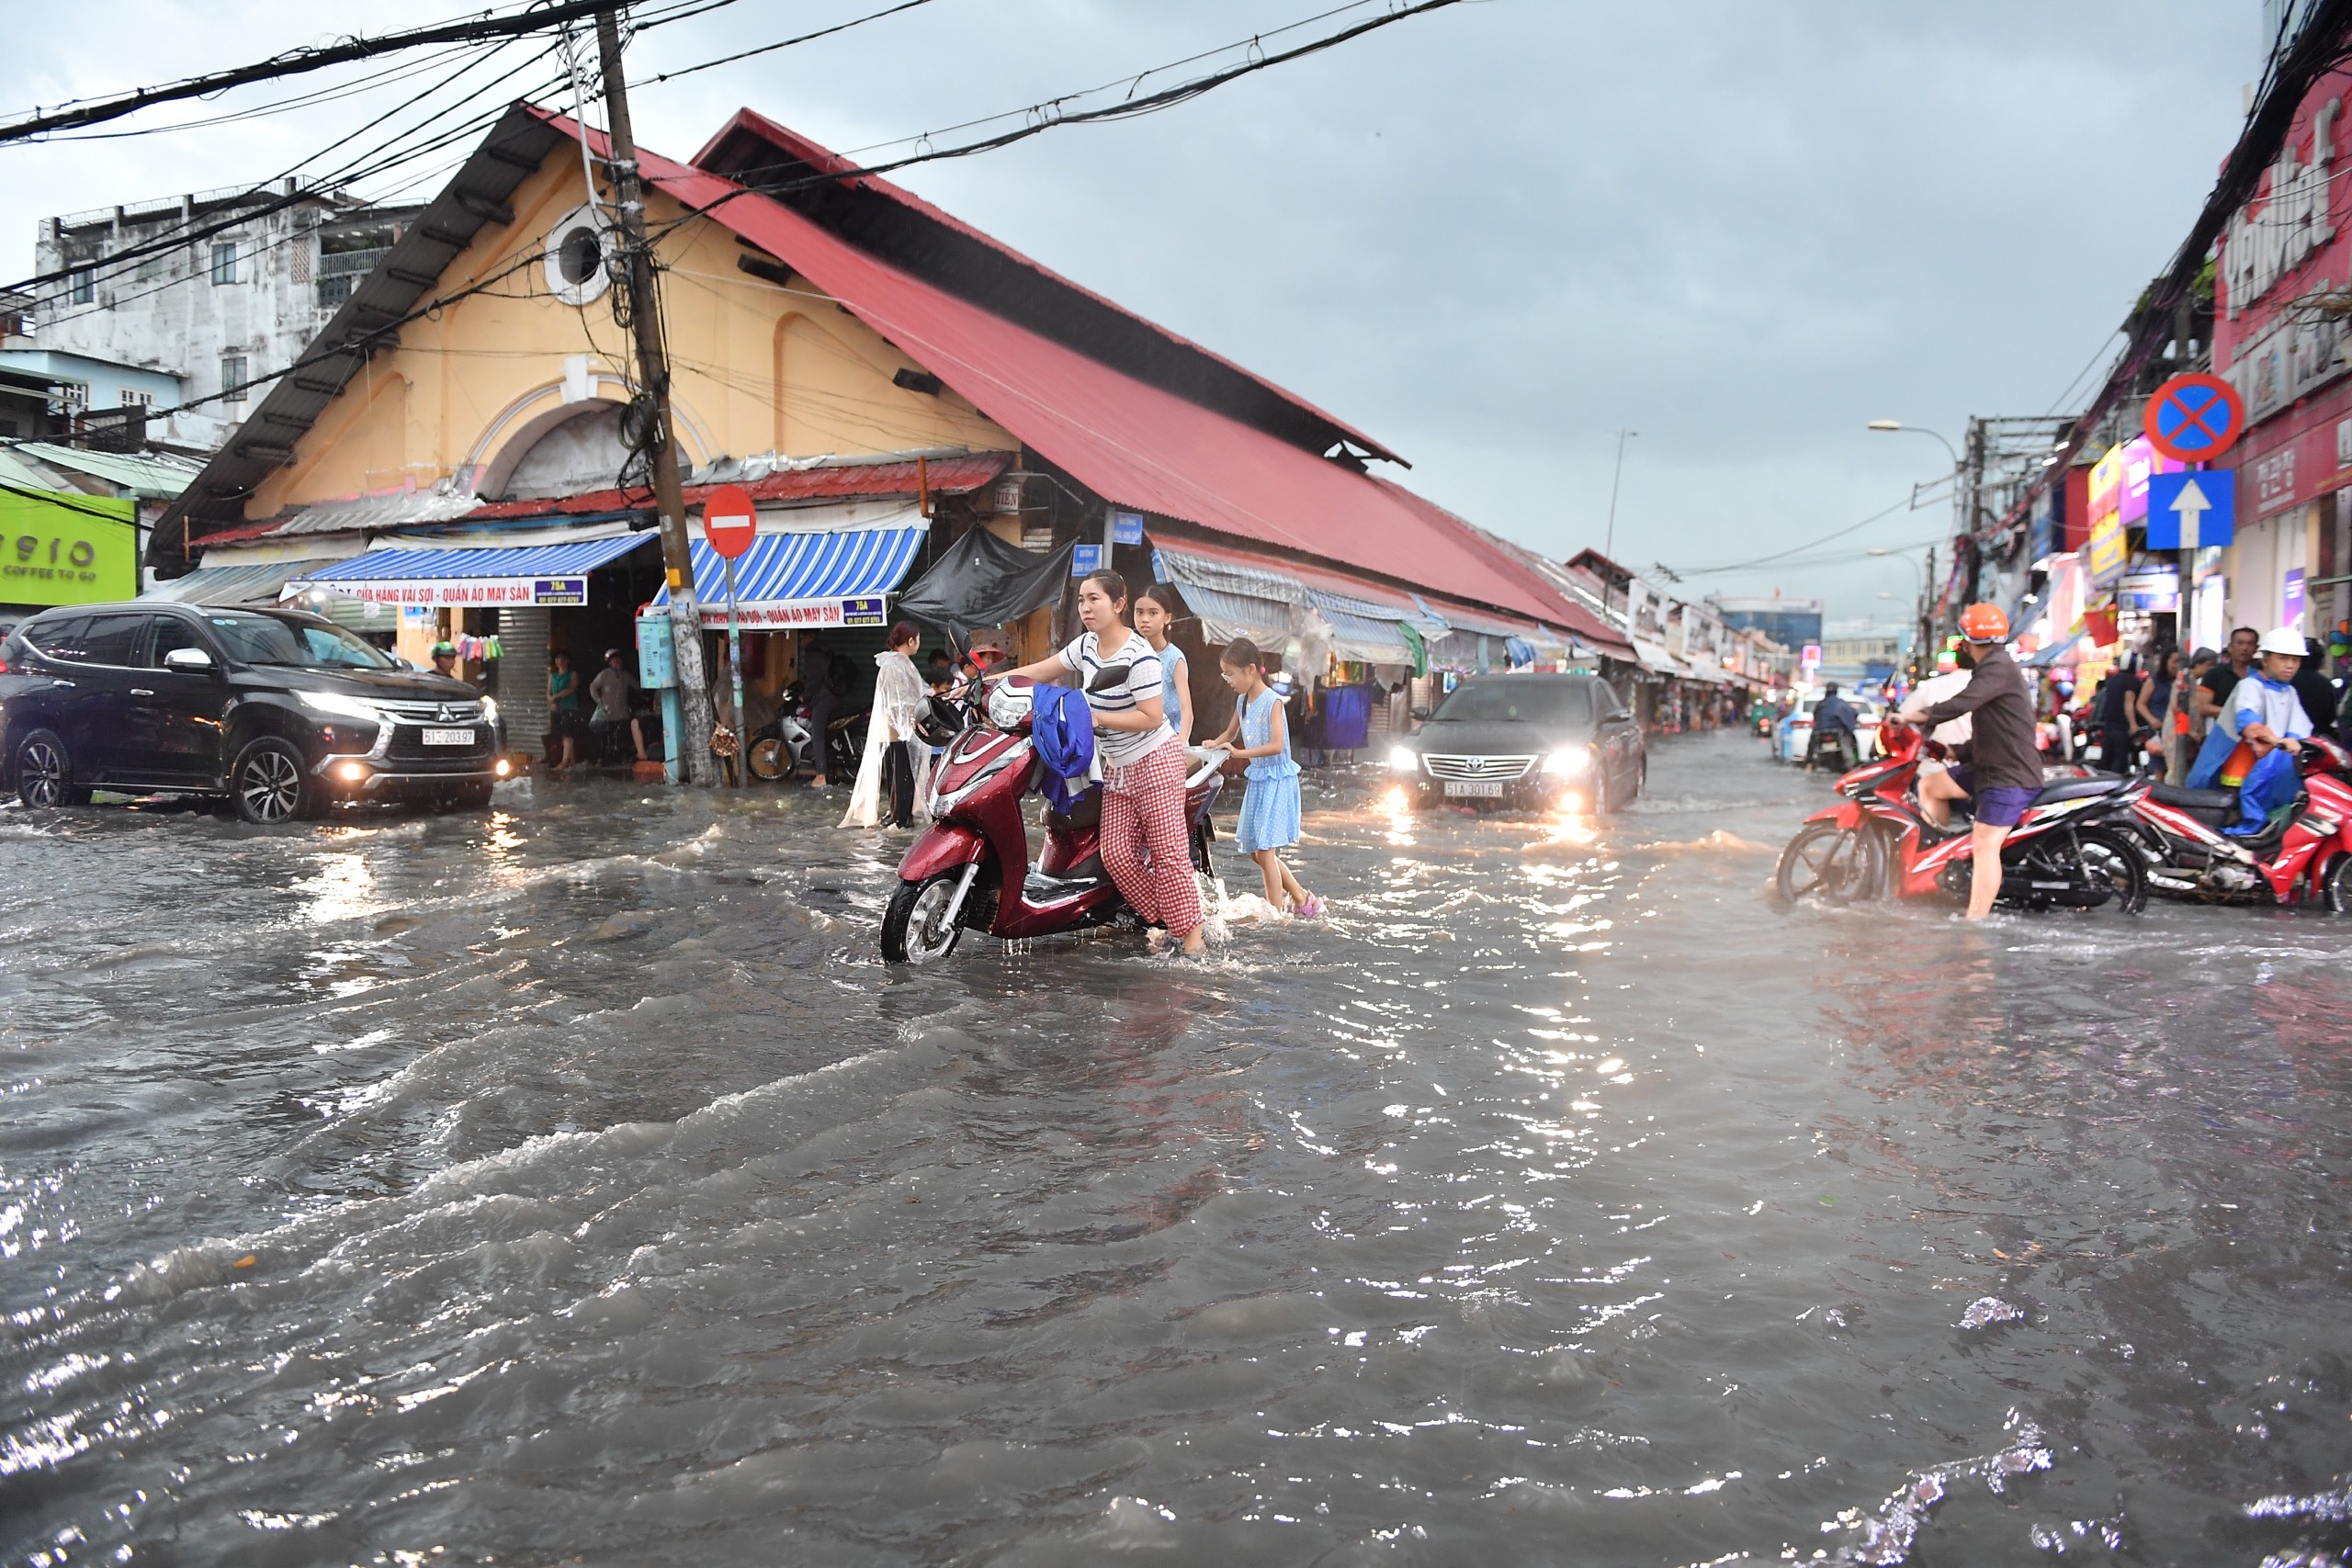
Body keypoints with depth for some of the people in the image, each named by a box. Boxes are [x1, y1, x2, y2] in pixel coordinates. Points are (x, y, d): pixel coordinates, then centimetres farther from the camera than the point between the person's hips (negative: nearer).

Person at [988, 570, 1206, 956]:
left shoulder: (1139, 656, -19)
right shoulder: (1086, 646, 5)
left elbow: (1151, 717, -22)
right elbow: (1040, 671, 13)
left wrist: (1095, 717, -23)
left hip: (1155, 760, -8)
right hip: (1117, 766, 8)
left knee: (1168, 851, -9)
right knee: (1116, 855, -2)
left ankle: (1192, 934, -2)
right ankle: (1162, 920, 10)